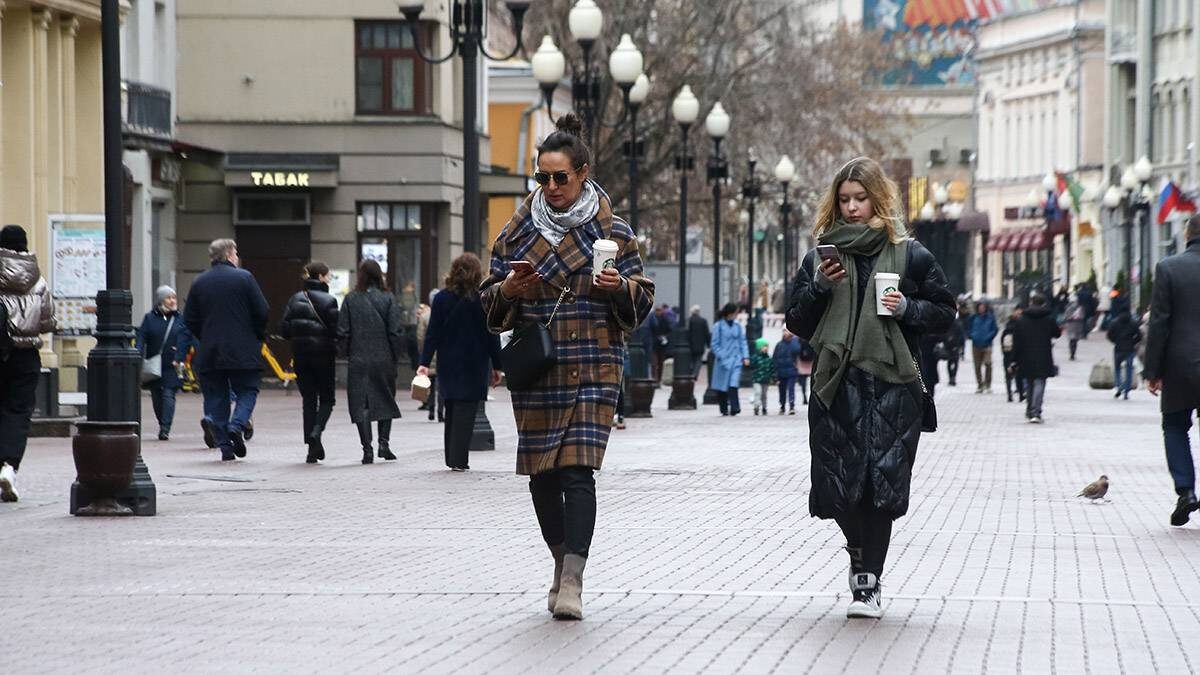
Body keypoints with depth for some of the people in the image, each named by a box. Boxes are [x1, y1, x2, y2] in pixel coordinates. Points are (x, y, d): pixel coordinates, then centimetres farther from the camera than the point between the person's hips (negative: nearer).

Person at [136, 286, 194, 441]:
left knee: (168, 395, -11)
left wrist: (178, 359, -11)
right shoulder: (150, 318, 6)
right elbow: (141, 337, 0)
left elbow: (184, 340, 0)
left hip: (171, 365, -2)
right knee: (156, 397, 8)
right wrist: (138, 355, -15)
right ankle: (163, 426, 24)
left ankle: (165, 429, -14)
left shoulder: (180, 319, 5)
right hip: (153, 365, 2)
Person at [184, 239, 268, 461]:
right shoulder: (244, 278, -4)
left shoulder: (199, 282, 5)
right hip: (242, 352, -3)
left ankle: (224, 445, 2)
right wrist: (258, 337, 9)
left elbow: (189, 319, 6)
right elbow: (262, 312, -6)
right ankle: (237, 425, -17)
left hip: (209, 352, 3)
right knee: (247, 391, 8)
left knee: (216, 398, 7)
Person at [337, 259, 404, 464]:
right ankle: (383, 442, 5)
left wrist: (350, 353, 9)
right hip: (384, 361, 0)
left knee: (361, 405, 2)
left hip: (358, 361, 0)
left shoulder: (351, 300, -3)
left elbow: (342, 332, -4)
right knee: (385, 401, 16)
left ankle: (367, 449, -4)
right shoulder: (388, 299, -4)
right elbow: (396, 331, -7)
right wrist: (396, 357, 3)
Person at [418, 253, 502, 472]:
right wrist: (496, 366, 3)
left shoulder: (442, 298, 0)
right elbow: (492, 335, -3)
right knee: (466, 410, -2)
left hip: (449, 363, 3)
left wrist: (425, 363, -1)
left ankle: (451, 458, 17)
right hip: (474, 364, -3)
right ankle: (459, 460, -8)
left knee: (451, 410, 14)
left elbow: (433, 333, -2)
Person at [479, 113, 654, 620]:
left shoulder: (611, 231, 3)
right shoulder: (519, 230, 9)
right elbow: (490, 302, 13)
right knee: (541, 472, 6)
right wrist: (508, 290, -9)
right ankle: (562, 564, 25)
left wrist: (621, 287, -14)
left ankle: (572, 583, -19)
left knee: (578, 469, -14)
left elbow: (643, 299, 8)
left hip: (593, 367, -3)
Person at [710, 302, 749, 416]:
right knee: (722, 386, 7)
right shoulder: (718, 327, -3)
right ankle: (724, 409, 22)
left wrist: (745, 357, 2)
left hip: (736, 360, 1)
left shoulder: (738, 326, 8)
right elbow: (715, 345, -2)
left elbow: (743, 342, 11)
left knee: (733, 384, -14)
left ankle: (734, 409, -21)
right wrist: (721, 357, -11)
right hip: (723, 360, -1)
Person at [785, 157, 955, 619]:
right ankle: (860, 551, 29)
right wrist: (819, 288, -6)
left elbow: (945, 314, 10)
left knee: (881, 481, -8)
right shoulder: (822, 255, 12)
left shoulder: (910, 255, 6)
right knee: (838, 482, -2)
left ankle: (868, 582, 0)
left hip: (891, 384, -2)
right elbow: (797, 323, 11)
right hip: (836, 385, 2)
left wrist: (907, 308, -7)